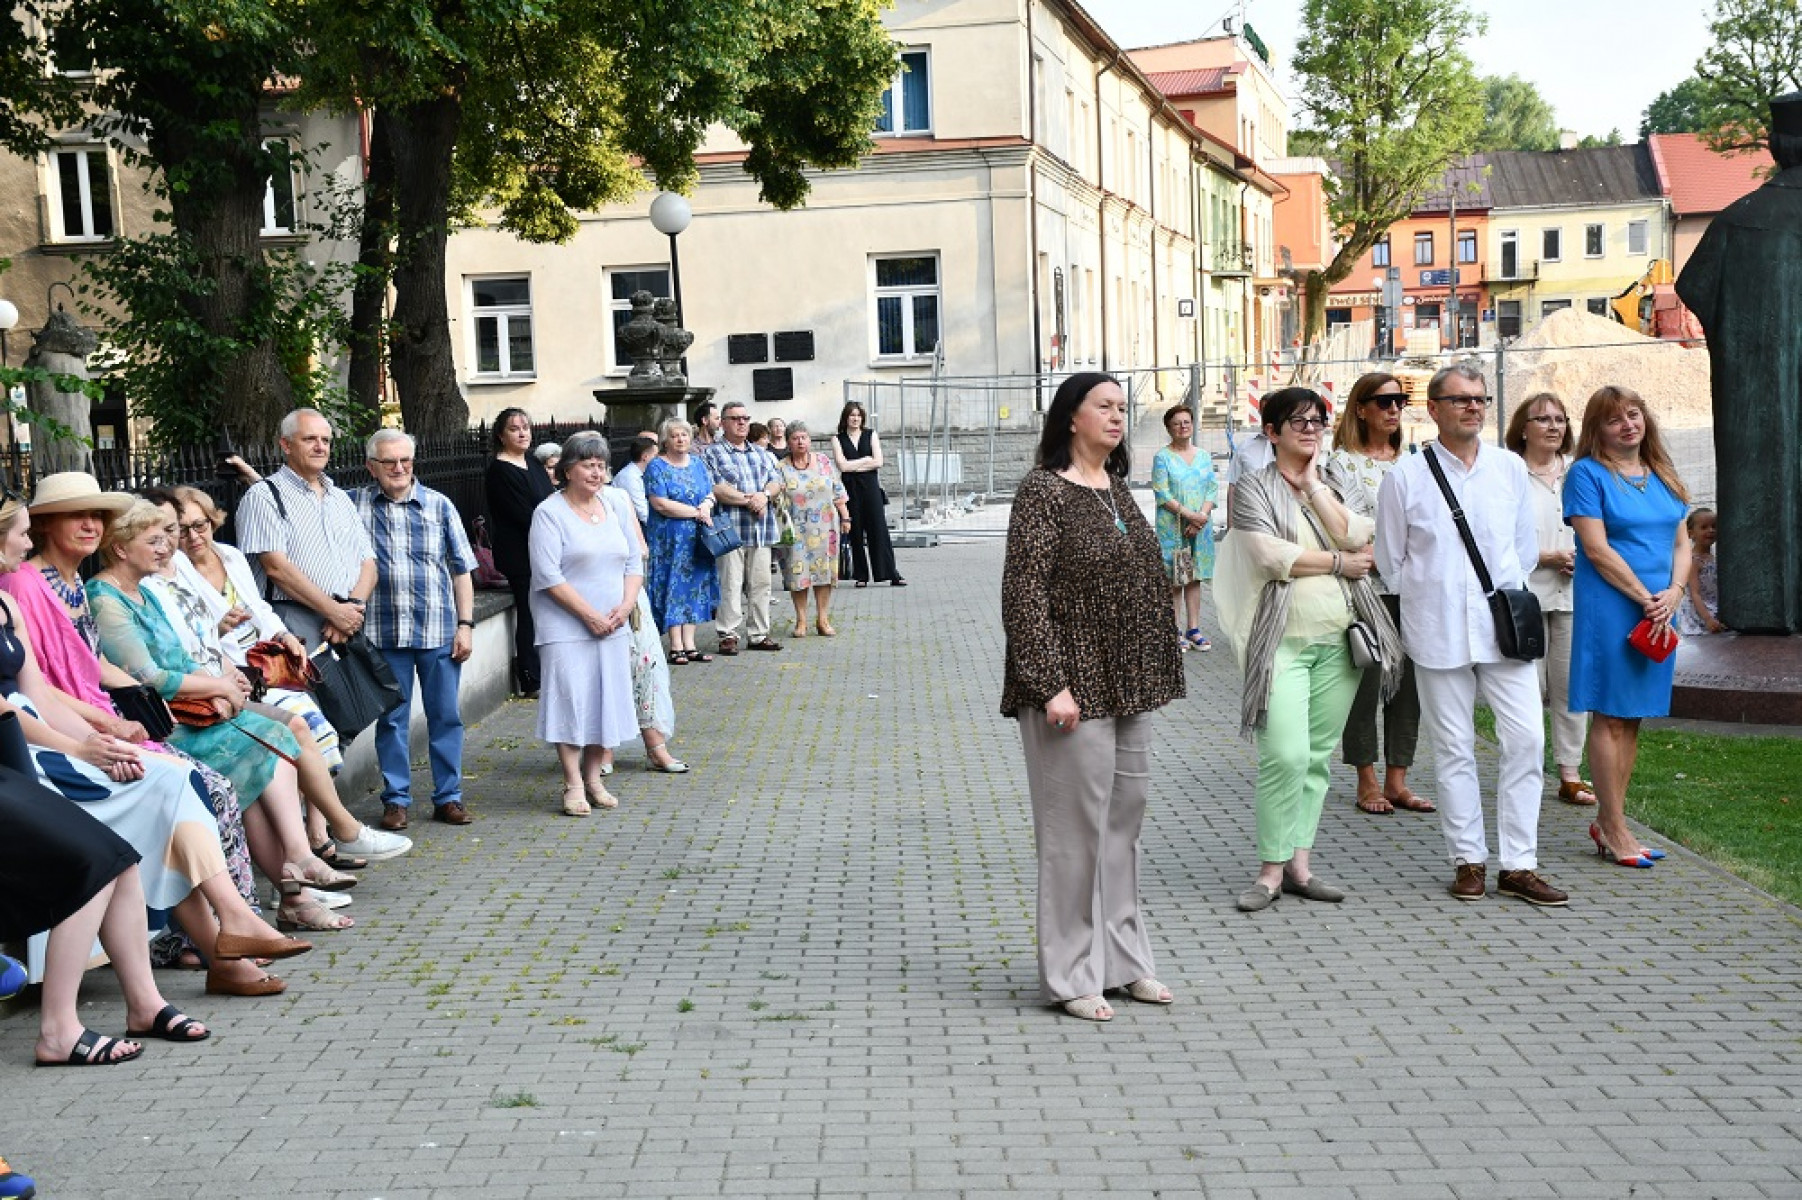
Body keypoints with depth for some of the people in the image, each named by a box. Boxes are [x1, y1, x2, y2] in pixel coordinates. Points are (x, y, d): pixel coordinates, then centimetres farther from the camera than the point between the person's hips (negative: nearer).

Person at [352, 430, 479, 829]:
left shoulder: (439, 505, 6)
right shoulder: (355, 505, 5)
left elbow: (461, 569, 6)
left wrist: (465, 624, 1)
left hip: (439, 631, 0)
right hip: (383, 633, 0)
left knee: (445, 716, 5)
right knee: (391, 720, 6)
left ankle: (448, 797, 16)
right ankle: (396, 799, 17)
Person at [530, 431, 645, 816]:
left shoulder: (617, 505, 10)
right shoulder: (549, 513, -7)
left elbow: (635, 561, 12)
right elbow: (547, 576, -14)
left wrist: (625, 605, -5)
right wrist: (589, 615, -16)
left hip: (612, 623, 5)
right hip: (565, 623, -5)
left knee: (609, 697, 5)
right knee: (571, 698, -7)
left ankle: (593, 776, 17)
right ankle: (573, 784, 1)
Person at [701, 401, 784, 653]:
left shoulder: (761, 453, 21)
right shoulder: (711, 453, 1)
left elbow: (776, 482, 13)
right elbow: (715, 489, -11)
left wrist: (764, 495, -9)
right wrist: (749, 500, -11)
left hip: (761, 529, 6)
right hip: (730, 529, -5)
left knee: (760, 584, 6)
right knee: (730, 585, -6)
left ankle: (758, 634, 13)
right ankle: (728, 635, 0)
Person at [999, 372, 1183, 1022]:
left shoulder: (1116, 488, 13)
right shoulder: (1044, 491, -11)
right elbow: (1023, 596, -16)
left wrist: (1152, 675, 15)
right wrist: (1051, 685, -21)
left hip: (1128, 687, 8)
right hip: (1076, 687, -8)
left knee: (1125, 819, 14)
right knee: (1075, 827, 0)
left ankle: (1122, 957, 27)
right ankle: (1071, 975, 11)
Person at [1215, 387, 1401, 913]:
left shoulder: (1330, 485, 16)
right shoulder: (1254, 486, 1)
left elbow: (1354, 536, -3)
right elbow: (1270, 555, -13)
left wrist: (1313, 485, -3)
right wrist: (1339, 562, -4)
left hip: (1337, 639, 5)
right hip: (1283, 639, -5)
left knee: (1319, 756, 7)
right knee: (1286, 756, -14)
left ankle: (1300, 862, 14)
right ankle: (1272, 869, -4)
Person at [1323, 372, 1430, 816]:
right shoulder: (1341, 463, -2)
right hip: (1365, 587, -5)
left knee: (1408, 684, 5)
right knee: (1364, 686, 0)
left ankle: (1397, 781, 13)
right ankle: (1367, 783, 10)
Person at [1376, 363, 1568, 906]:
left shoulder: (1510, 468, 8)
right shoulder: (1405, 477, 0)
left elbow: (1527, 546, 16)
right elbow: (1390, 561, 7)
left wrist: (1503, 593, 12)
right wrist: (1429, 603, 8)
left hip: (1503, 626, 2)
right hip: (1437, 633, -2)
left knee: (1527, 739, -4)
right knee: (1453, 749, 4)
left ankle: (1518, 866, 5)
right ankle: (1468, 860, 15)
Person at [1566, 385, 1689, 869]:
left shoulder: (1662, 476, 15)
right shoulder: (1588, 474, -5)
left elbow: (1682, 543, 13)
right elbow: (1597, 549, -13)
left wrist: (1674, 592, -6)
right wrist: (1646, 599, -14)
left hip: (1659, 613, 7)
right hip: (1611, 609, -7)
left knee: (1632, 718, 9)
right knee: (1610, 717, -3)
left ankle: (1607, 822, 16)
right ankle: (1615, 830, 2)